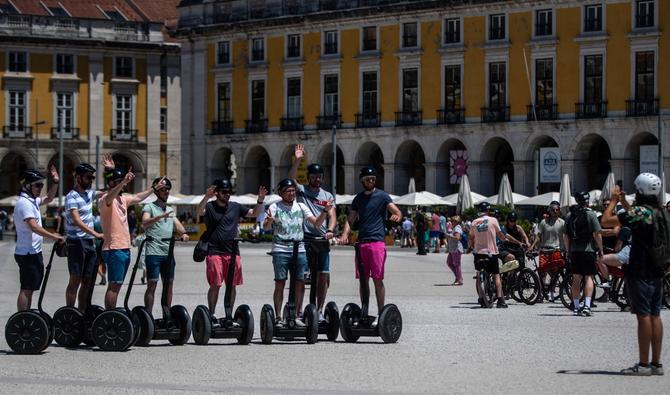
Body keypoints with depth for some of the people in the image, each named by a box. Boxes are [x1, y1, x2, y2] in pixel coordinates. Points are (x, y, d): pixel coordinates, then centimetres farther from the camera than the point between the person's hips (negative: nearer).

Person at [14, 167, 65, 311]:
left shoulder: (32, 200, 13)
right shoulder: (24, 203, -17)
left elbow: (48, 198, 29)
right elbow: (34, 227, -27)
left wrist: (55, 182, 14)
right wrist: (53, 236, -26)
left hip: (33, 252, 10)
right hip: (28, 254, -10)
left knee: (29, 288, 15)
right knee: (26, 289, -8)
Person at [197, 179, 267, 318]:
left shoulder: (235, 207, 13)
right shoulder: (210, 207, 0)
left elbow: (254, 213, 16)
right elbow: (199, 212, -20)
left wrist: (260, 200, -1)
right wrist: (206, 197, -38)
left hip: (233, 252, 4)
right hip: (215, 252, -4)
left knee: (232, 285, 5)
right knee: (215, 285, -6)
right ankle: (211, 315, 1)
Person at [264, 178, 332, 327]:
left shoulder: (301, 207, 13)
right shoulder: (275, 207, 3)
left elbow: (317, 223, 9)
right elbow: (266, 227, -9)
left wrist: (325, 211, -7)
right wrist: (269, 220, -32)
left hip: (299, 249, 3)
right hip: (280, 250, -3)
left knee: (300, 283, 1)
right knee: (280, 283, -3)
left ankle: (297, 316, 9)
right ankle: (278, 317, -1)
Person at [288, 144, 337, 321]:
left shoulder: (328, 196, 15)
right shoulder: (301, 191, 7)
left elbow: (332, 215, 4)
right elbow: (290, 180, -12)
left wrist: (330, 230, -16)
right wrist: (297, 160, -21)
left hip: (322, 240, 3)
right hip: (304, 239, -3)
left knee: (323, 276, 3)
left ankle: (319, 311, 13)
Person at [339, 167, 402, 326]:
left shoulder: (382, 196, 2)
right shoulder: (358, 199, 15)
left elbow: (397, 212, -8)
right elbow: (350, 219, 15)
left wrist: (396, 217, -33)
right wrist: (345, 234, -4)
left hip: (377, 241, -5)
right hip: (361, 242, 5)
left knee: (377, 279, -6)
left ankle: (380, 313, -2)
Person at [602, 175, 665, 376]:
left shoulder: (641, 211, -16)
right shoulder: (662, 213, 9)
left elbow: (606, 220, -17)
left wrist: (613, 200, -3)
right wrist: (624, 204, 29)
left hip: (640, 272, -8)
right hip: (657, 272, 8)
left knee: (643, 316, -6)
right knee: (655, 316, 10)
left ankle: (644, 364, -5)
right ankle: (656, 363, 12)